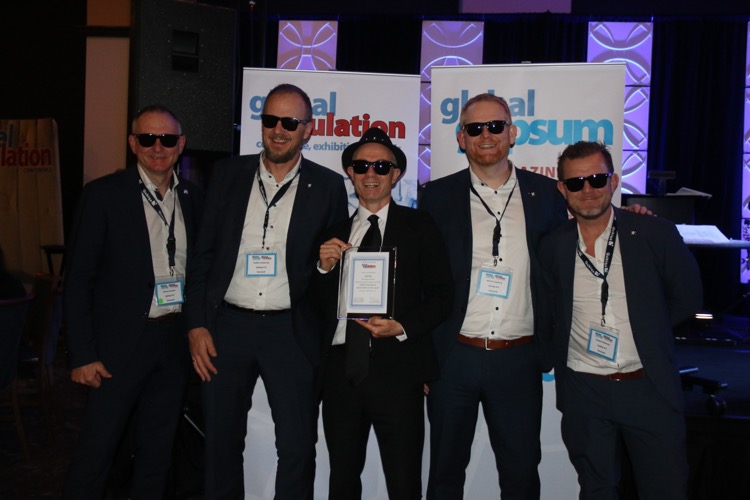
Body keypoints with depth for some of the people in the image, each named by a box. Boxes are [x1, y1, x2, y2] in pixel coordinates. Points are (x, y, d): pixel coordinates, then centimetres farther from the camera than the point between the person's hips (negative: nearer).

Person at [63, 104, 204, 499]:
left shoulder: (194, 199, 6)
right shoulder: (103, 194, -6)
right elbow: (78, 278, -7)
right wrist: (83, 355, -11)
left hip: (175, 343, 4)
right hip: (121, 343, -4)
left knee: (158, 451, 15)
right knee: (96, 450, 4)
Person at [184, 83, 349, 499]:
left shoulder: (328, 186, 0)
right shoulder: (228, 174, 5)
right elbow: (203, 254, 5)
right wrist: (197, 324, -1)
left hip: (293, 330, -1)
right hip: (227, 325, 2)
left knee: (298, 446, 3)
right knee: (221, 441, 13)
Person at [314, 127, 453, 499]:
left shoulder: (418, 226, 4)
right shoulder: (333, 233, 12)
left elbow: (441, 294, 0)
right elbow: (317, 304, 11)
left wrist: (402, 327, -14)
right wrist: (324, 268, -8)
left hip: (397, 368, -3)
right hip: (340, 369, 3)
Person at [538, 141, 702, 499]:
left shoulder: (655, 234, -6)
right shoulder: (552, 247, 0)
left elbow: (687, 298, 4)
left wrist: (644, 330, 3)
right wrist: (558, 353, -2)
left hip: (648, 387, -1)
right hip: (582, 391, 2)